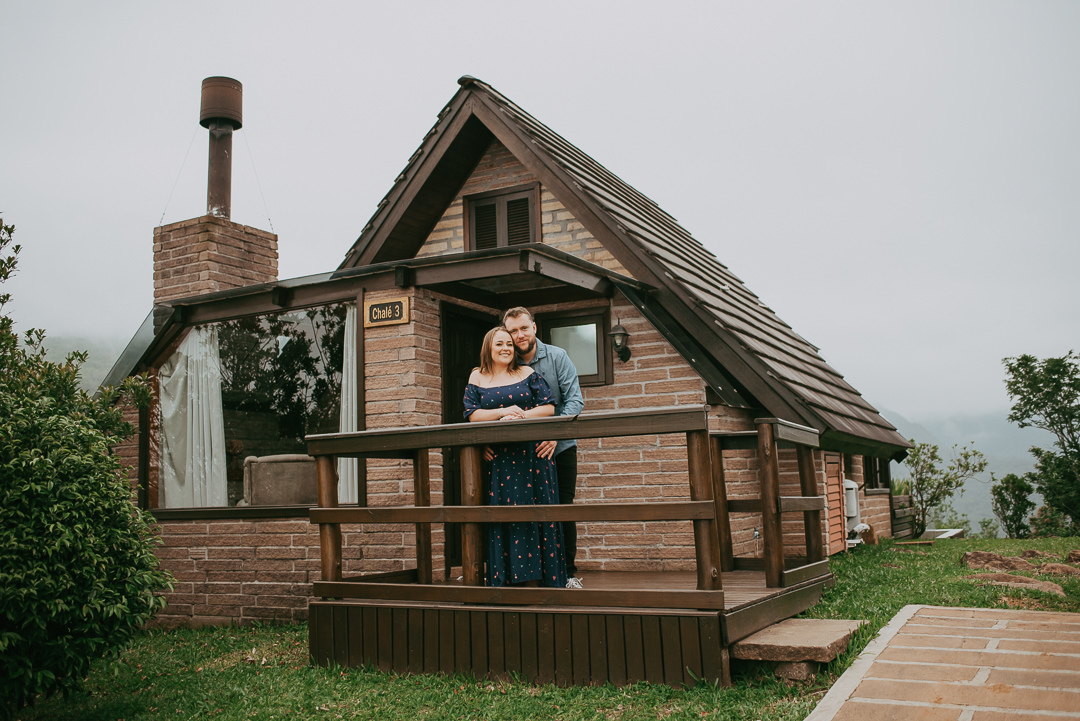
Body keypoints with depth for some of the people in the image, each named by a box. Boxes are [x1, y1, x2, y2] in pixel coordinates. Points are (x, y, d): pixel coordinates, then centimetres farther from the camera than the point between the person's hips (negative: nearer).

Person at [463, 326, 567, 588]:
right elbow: (472, 414, 2)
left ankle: (535, 577, 1)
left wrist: (519, 416, -11)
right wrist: (502, 412, -12)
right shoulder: (477, 378, 11)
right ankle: (508, 578, 3)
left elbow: (549, 407, 2)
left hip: (532, 452, 0)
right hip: (498, 457, 0)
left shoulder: (527, 373, 9)